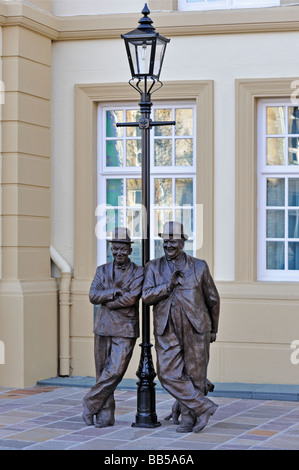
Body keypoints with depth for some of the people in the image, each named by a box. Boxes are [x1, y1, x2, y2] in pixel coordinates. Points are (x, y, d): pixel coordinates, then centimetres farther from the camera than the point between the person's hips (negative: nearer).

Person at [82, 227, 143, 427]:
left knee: (114, 372, -12)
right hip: (103, 328, 4)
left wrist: (106, 300, -6)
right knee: (103, 373, 5)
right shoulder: (102, 270, 12)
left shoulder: (138, 272, 1)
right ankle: (105, 416, 12)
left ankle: (91, 404, 3)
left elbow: (131, 298, -14)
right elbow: (93, 295, -1)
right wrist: (115, 292, -13)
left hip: (125, 330, -3)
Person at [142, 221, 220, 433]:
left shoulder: (199, 267, 3)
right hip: (167, 332, 1)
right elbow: (146, 297, -6)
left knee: (194, 375, 3)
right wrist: (169, 285, -15)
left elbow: (213, 300, 12)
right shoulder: (154, 267, 6)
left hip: (196, 330, -1)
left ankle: (188, 417, 19)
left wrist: (213, 329, 18)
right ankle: (203, 406, 2)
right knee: (168, 374, -9)